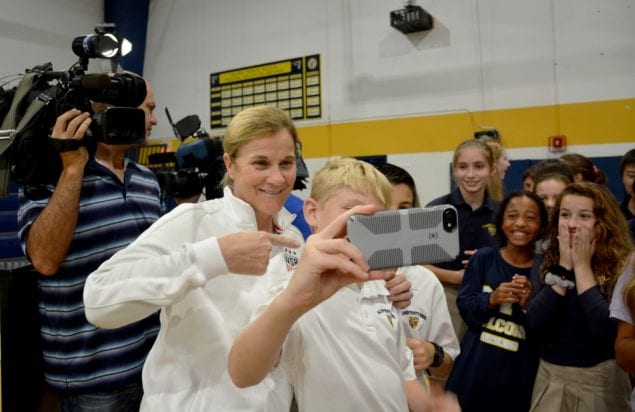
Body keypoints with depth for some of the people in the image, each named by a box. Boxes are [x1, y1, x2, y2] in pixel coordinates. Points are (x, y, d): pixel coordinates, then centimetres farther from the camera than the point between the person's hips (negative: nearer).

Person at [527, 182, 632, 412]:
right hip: (549, 375, 3)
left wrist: (582, 266, -19)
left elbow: (606, 330, -25)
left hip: (601, 378, -3)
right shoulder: (547, 264, -1)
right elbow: (535, 324, -12)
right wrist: (564, 266, -15)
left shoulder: (621, 268, -11)